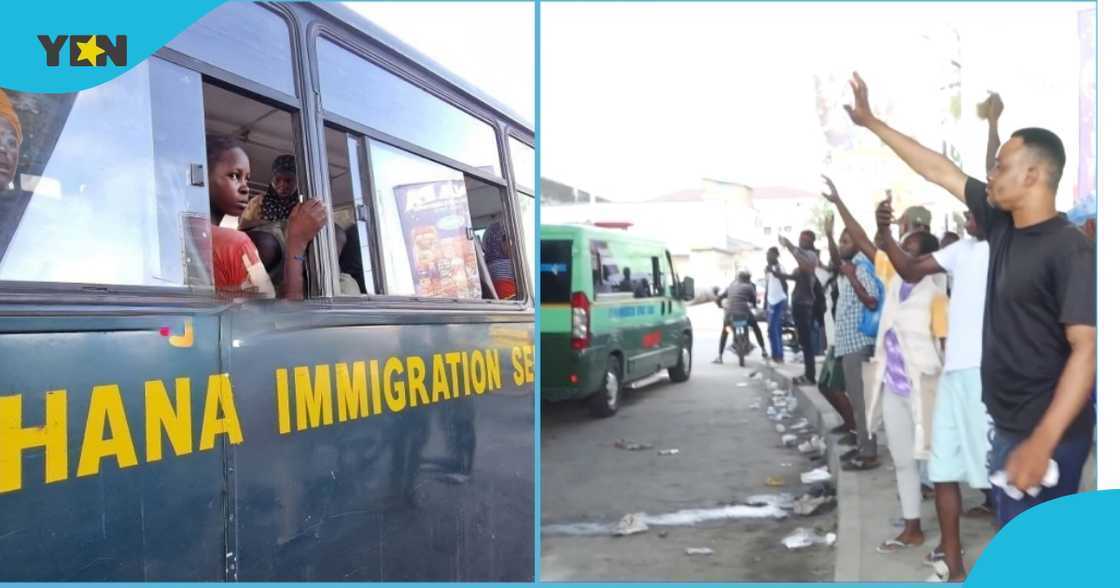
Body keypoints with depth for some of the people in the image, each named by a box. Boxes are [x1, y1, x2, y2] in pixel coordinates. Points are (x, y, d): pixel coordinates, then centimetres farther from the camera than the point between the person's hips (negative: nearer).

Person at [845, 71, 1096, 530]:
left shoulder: (1071, 250, -18)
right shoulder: (1002, 225, 5)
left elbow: (1086, 348, -23)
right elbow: (940, 171, 12)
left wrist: (1042, 442, -30)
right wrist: (871, 123, 16)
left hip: (1048, 434, -8)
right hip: (1007, 425, 8)